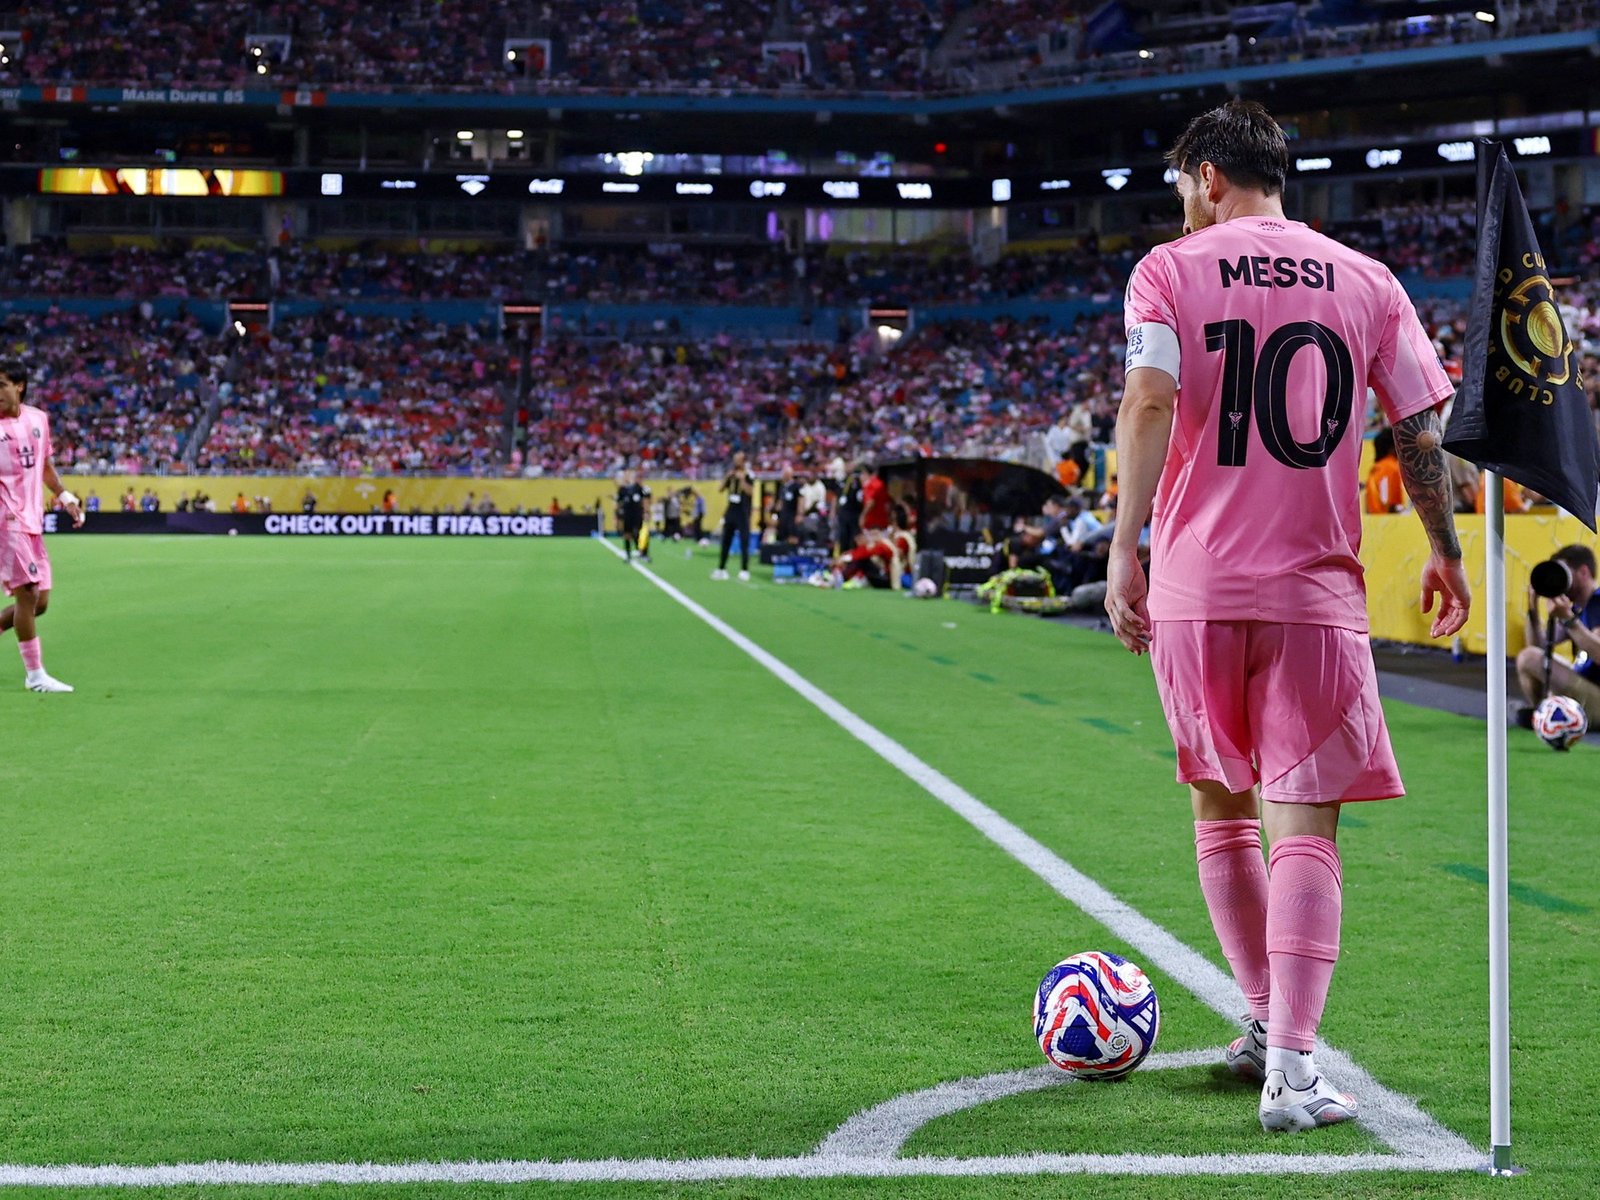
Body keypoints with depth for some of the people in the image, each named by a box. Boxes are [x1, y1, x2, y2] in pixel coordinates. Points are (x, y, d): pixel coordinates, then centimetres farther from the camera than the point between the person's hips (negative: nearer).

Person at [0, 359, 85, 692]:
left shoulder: (38, 419, 10)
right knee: (27, 593, -10)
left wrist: (64, 497, 14)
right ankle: (35, 675, -3)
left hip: (33, 521, 6)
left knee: (40, 601, 6)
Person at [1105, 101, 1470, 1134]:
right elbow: (1422, 436, 6)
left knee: (1221, 807, 18)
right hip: (1317, 590, 0)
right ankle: (1291, 1066, -13)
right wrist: (1445, 554, 19)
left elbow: (1149, 402, -12)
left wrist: (1124, 547, -13)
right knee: (1305, 824, -2)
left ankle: (1269, 1022, 27)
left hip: (1195, 586, 0)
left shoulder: (1170, 270, 3)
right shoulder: (1366, 282, 8)